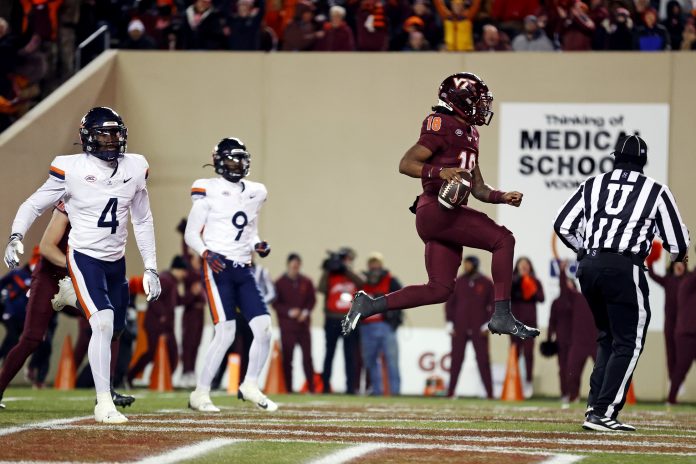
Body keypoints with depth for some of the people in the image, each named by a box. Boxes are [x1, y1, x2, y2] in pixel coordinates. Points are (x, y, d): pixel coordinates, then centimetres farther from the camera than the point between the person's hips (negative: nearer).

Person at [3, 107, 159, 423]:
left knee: (114, 330, 10)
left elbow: (142, 221, 12)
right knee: (103, 323, -20)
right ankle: (104, 405, -19)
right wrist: (16, 237, -22)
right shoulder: (71, 169, -12)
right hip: (84, 257, -5)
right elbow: (34, 204, -4)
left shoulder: (134, 168, 2)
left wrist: (151, 267, 10)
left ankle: (107, 391, 32)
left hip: (117, 261, 5)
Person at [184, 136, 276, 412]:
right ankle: (200, 394, -2)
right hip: (218, 267, -6)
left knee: (263, 327, -4)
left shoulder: (255, 193, 13)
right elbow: (191, 233, -3)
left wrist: (258, 245, 4)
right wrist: (206, 253, -20)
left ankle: (250, 387, 13)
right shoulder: (208, 191, -4)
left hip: (244, 269, 6)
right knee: (226, 333, -13)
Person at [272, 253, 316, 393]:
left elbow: (312, 300, 11)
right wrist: (289, 312, -14)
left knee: (307, 356, 0)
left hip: (304, 324, 2)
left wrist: (306, 312, -7)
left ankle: (312, 387, 2)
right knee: (287, 357, -2)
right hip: (287, 325, -2)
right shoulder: (280, 283, 0)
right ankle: (288, 388, 2)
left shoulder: (306, 282, 7)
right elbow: (276, 304, -1)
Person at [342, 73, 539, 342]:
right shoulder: (444, 127, -7)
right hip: (436, 211, -10)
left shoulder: (468, 135, 22)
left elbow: (478, 189, 25)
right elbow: (406, 164, -13)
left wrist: (503, 197, 7)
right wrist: (440, 172, -28)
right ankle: (502, 315, -14)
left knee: (439, 289, 10)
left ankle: (369, 306, 15)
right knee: (503, 240, -14)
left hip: (449, 215, 10)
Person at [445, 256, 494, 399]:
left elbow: (494, 305, 4)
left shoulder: (486, 283, 4)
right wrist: (450, 323, 1)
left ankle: (489, 392, -2)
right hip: (459, 329, 1)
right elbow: (449, 303, 10)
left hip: (479, 329, -1)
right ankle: (450, 391, 2)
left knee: (483, 359, -3)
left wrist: (488, 324, -5)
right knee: (456, 359, 0)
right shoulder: (458, 282, 8)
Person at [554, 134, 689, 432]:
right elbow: (678, 243, 7)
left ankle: (595, 406, 10)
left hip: (588, 267, 5)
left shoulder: (592, 185, 14)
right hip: (624, 269, -5)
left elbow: (562, 225, 11)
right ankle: (603, 413, -11)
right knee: (628, 343, 0)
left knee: (608, 338, 20)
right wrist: (677, 257, 31)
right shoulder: (655, 191, 5)